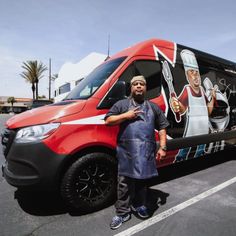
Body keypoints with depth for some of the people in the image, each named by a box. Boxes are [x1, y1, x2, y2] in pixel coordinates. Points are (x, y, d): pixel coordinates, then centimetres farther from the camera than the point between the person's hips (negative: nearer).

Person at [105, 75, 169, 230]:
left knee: (142, 180, 16)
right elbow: (108, 121, 1)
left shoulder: (153, 107, 14)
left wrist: (163, 147, 4)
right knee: (125, 182, 4)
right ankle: (122, 212, 20)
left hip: (147, 152, 3)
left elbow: (162, 128, 13)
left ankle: (139, 205, 36)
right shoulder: (122, 104, 7)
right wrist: (126, 115, -10)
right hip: (126, 152, -2)